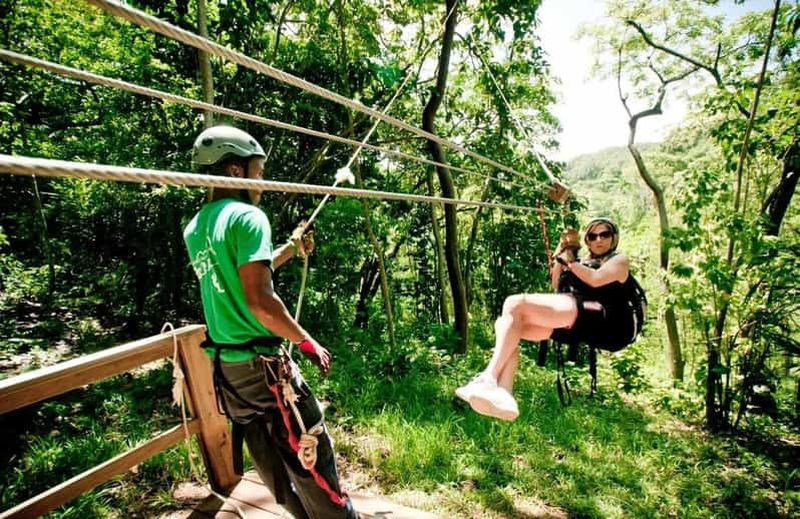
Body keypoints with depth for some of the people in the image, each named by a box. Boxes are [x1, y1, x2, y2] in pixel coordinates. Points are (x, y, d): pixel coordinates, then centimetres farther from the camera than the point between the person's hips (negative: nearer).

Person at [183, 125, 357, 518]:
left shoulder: (194, 229, 10)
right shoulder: (247, 216, -15)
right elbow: (259, 301, -23)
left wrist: (289, 250, 23)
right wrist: (308, 342, -12)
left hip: (225, 366, 9)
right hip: (262, 365, -9)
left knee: (271, 462, 21)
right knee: (312, 457, 6)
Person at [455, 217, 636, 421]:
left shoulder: (619, 260, 18)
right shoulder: (582, 263, 36)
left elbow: (596, 280, -3)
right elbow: (555, 285, 24)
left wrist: (569, 261, 7)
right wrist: (562, 253, 19)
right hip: (570, 324, 7)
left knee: (516, 304, -26)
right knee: (505, 324, -12)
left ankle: (488, 379, -33)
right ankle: (502, 394, -29)